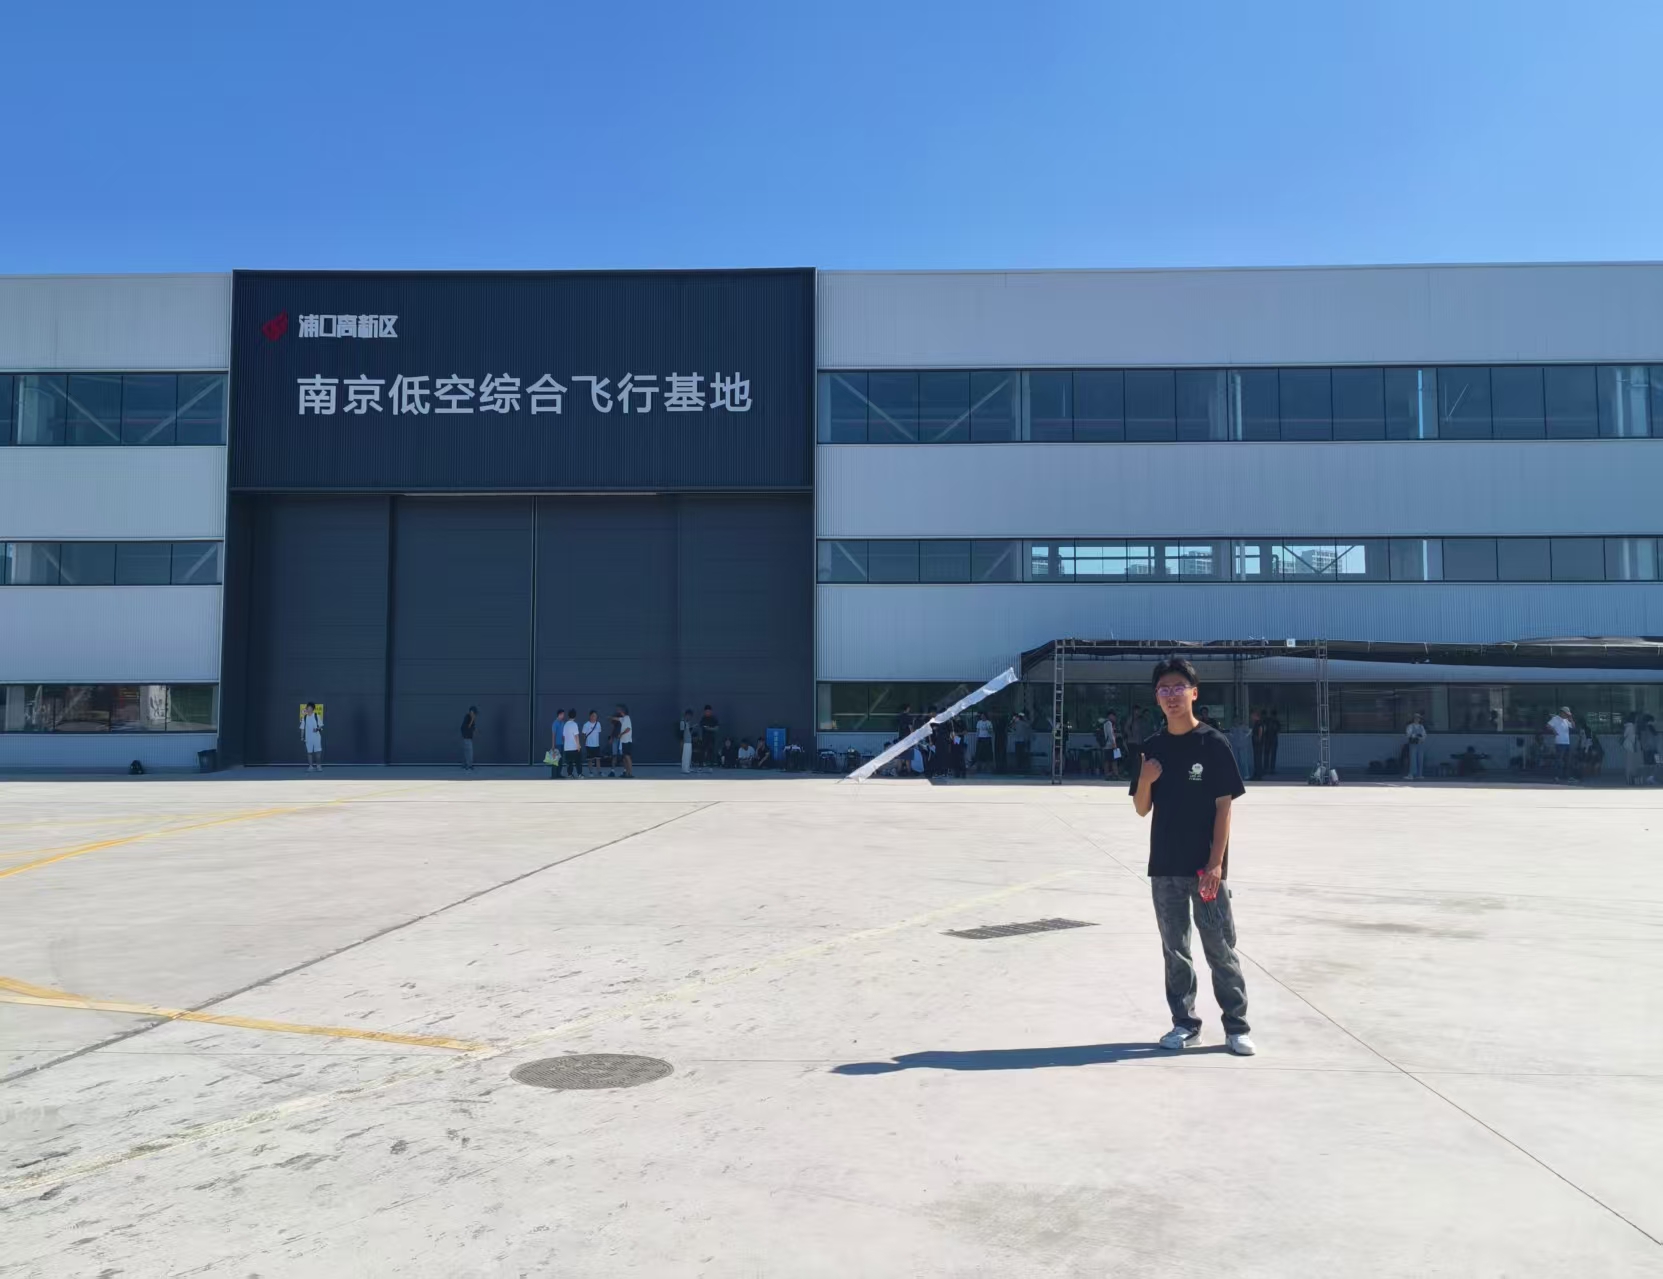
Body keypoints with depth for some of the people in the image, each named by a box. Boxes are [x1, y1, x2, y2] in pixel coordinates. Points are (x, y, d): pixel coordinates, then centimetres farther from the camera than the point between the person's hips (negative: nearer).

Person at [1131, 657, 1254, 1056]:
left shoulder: (1213, 743, -6)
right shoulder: (1152, 748, 6)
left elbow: (1224, 806, -8)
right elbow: (1141, 809, 8)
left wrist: (1216, 863, -13)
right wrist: (1145, 780, -13)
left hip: (1205, 866, -4)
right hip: (1164, 866, 4)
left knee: (1220, 949, 1)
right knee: (1175, 949, 10)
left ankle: (1236, 1027, 12)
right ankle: (1184, 1023, 21)